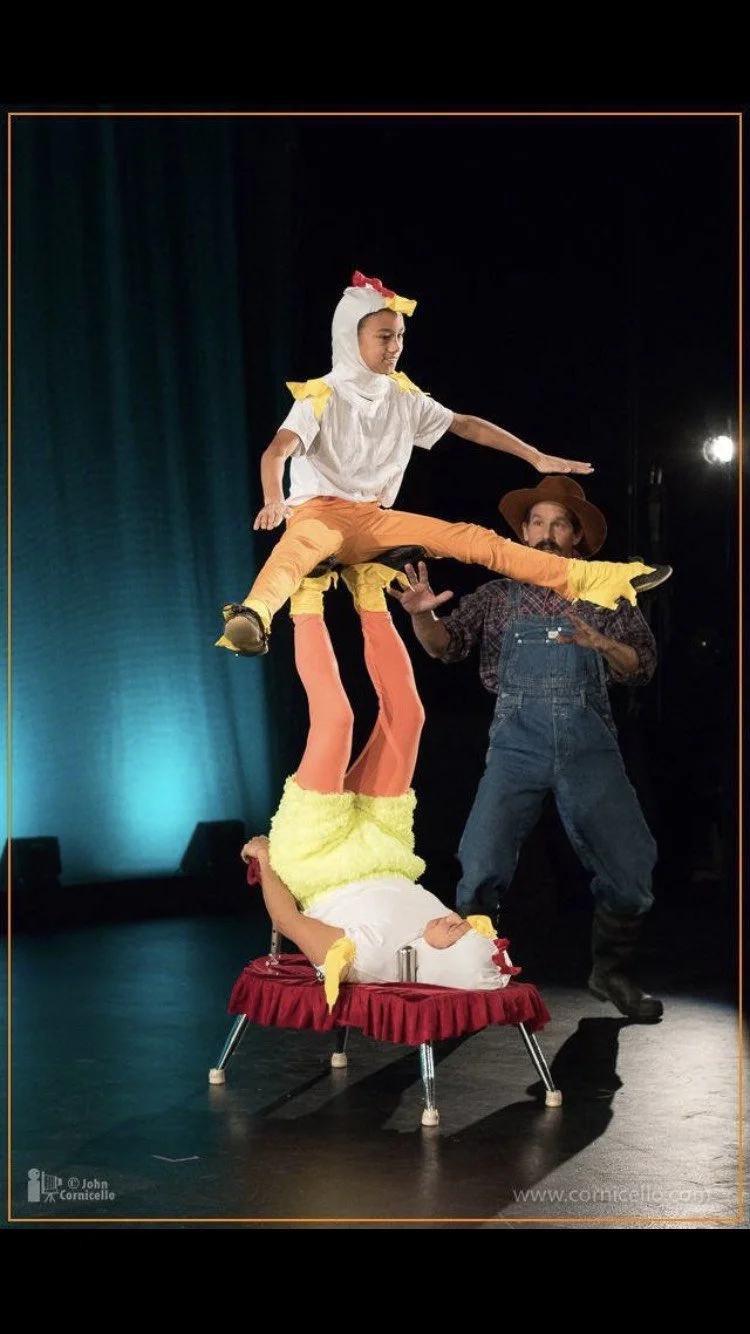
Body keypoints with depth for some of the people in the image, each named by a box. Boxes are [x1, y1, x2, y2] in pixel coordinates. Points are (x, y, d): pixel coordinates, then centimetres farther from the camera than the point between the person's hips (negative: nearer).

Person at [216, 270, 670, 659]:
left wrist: (536, 457, 11)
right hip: (319, 511, -6)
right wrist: (274, 502, -46)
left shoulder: (405, 398, 8)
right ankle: (253, 618, -74)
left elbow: (466, 425, 14)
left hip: (374, 520, 6)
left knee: (473, 539, -8)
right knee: (300, 545, -43)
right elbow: (277, 450, -25)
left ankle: (591, 579, -12)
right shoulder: (322, 397, -10)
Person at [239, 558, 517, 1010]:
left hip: (316, 852, -4)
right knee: (405, 713, -5)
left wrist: (264, 857, -12)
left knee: (335, 715, -17)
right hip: (374, 851, 4)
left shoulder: (362, 958, -41)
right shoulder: (459, 960, -28)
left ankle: (309, 605, 7)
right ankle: (370, 600, 16)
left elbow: (286, 920, -25)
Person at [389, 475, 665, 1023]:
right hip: (518, 741, 0)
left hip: (590, 743, 1)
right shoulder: (498, 596, 12)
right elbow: (447, 644, 2)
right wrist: (423, 616, -20)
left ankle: (612, 972, 18)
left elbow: (643, 665, 2)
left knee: (630, 864, -2)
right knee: (482, 864, -11)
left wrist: (599, 642, -18)